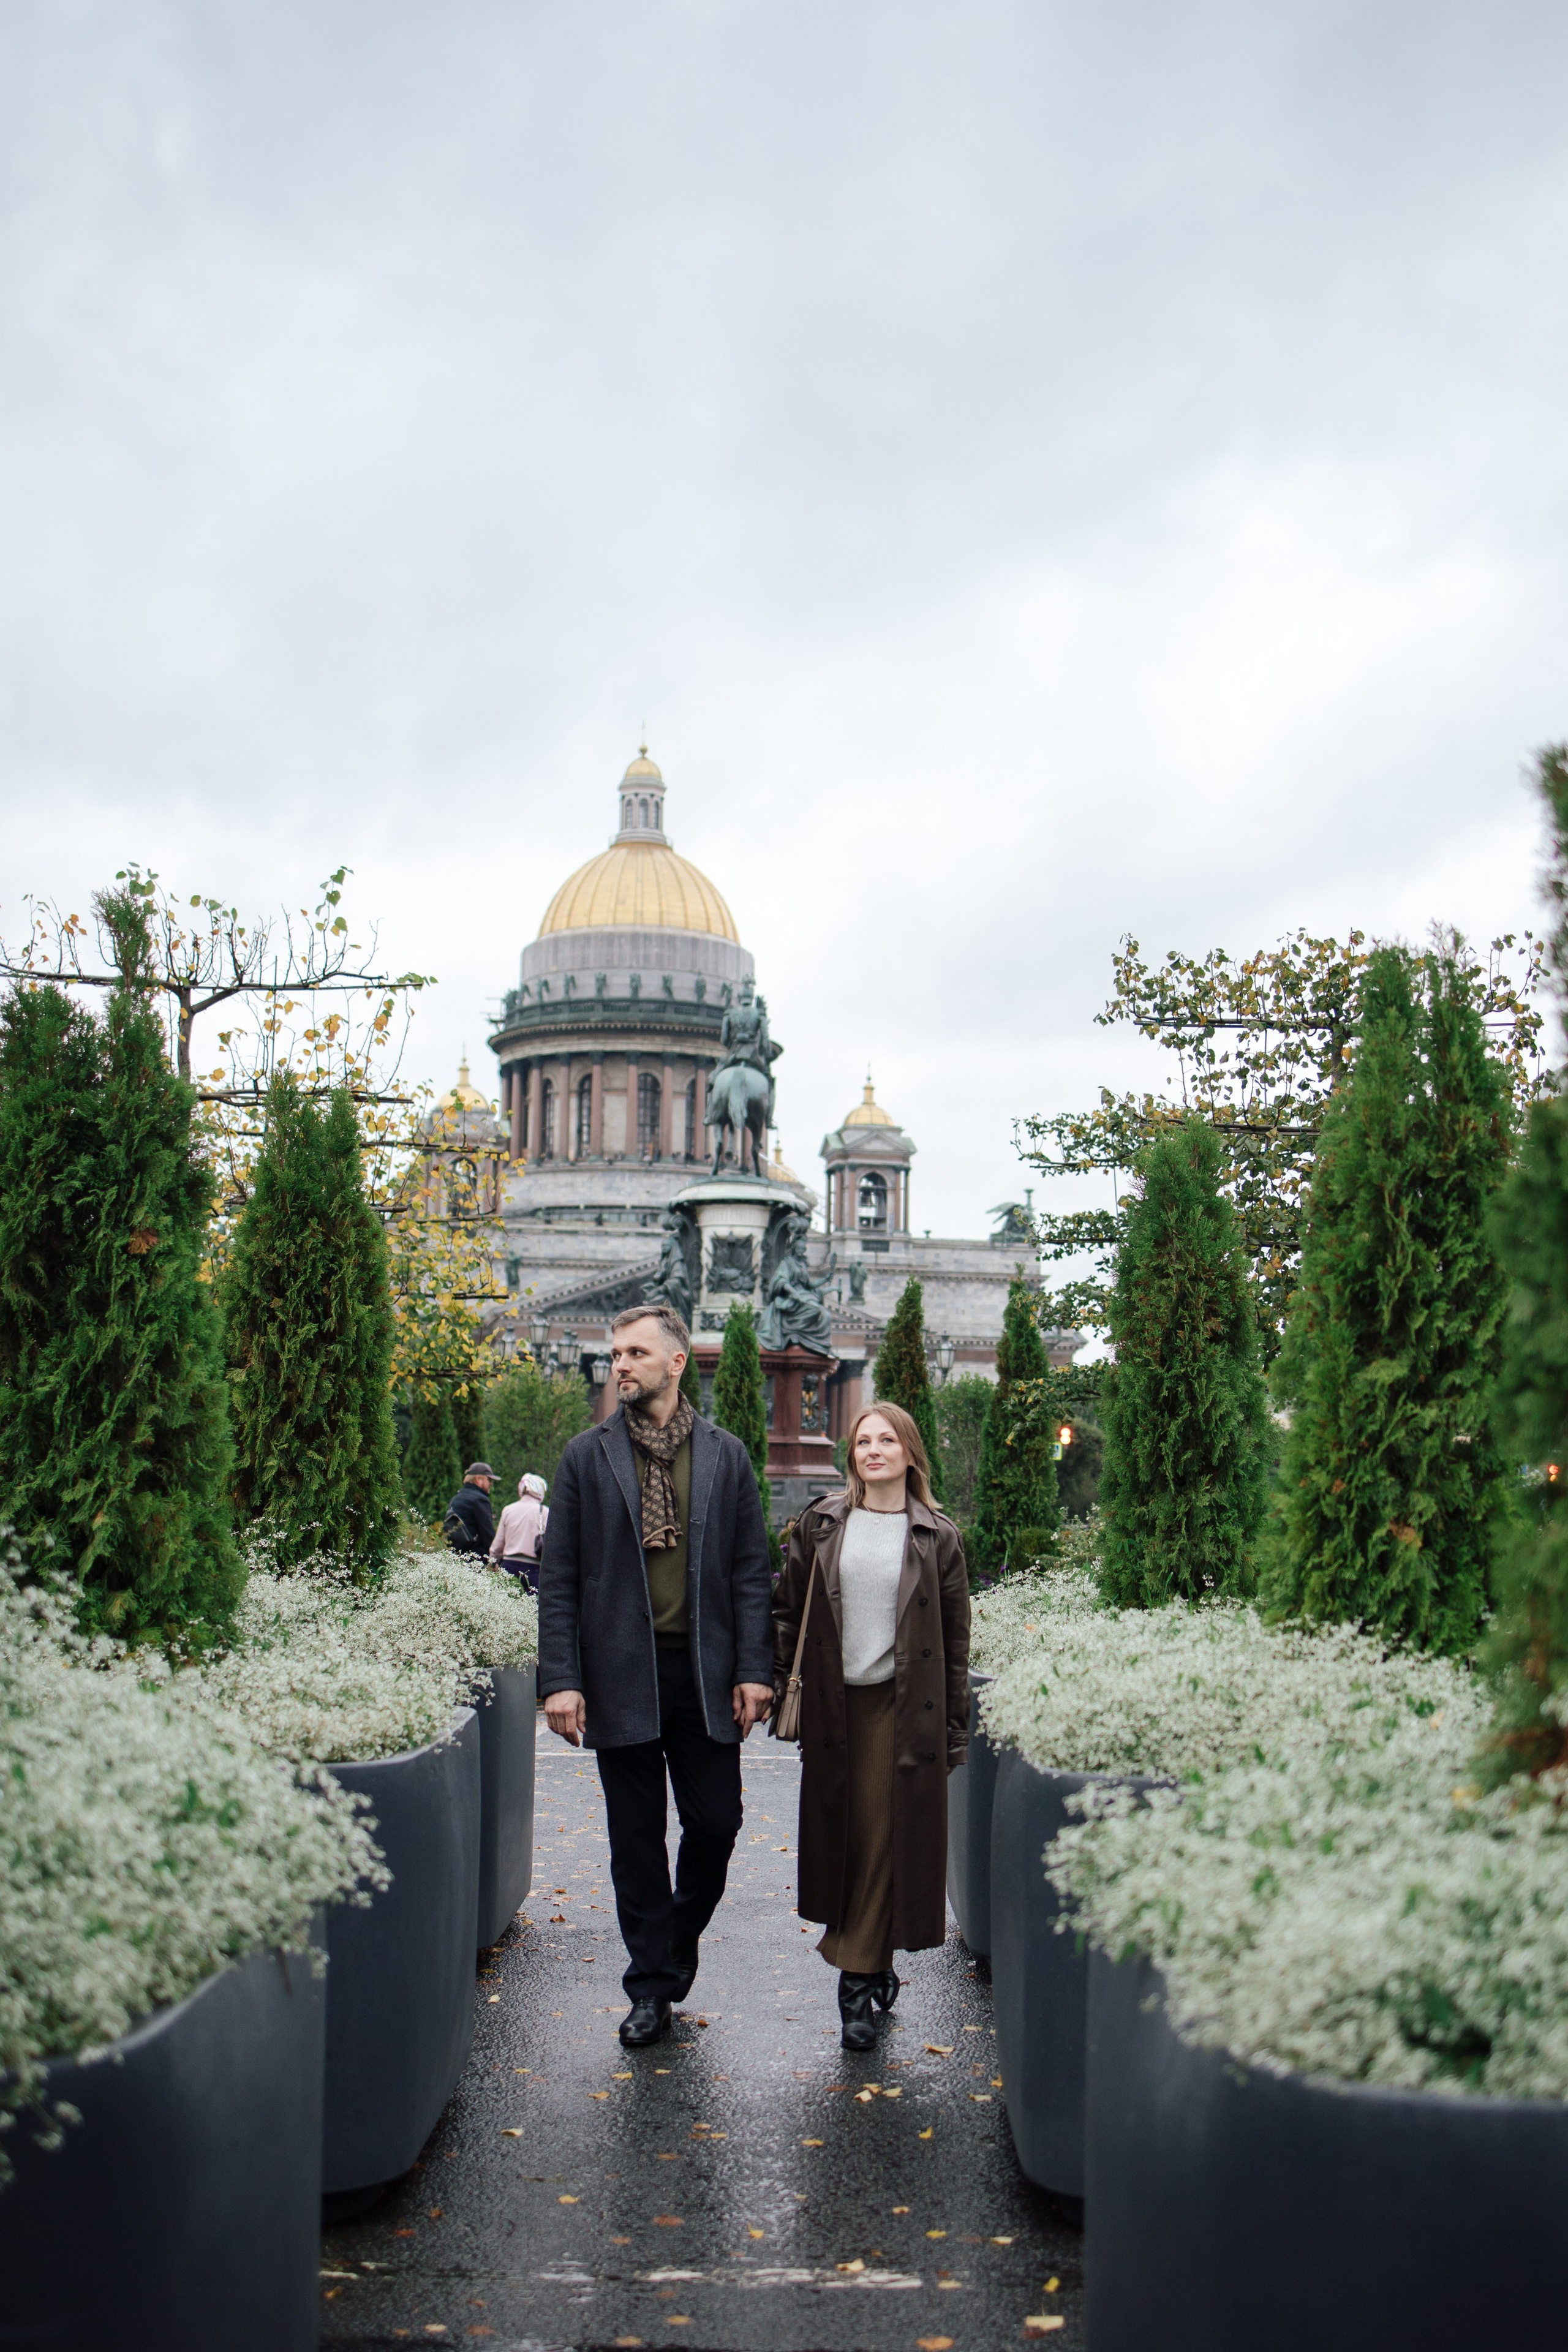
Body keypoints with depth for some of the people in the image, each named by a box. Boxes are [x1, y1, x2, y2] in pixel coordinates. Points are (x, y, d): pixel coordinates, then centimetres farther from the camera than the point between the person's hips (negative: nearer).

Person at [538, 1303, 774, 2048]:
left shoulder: (725, 1455, 6)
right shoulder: (587, 1456, 4)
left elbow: (750, 1569, 5)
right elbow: (560, 1576, 2)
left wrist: (754, 1669, -3)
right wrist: (560, 1677, -7)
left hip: (705, 1673, 1)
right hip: (621, 1674, 0)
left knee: (715, 1822, 2)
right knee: (636, 1836, 6)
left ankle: (679, 1942, 29)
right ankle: (651, 1986, 17)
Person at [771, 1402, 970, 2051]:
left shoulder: (938, 1538, 2)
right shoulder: (820, 1526, 6)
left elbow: (955, 1640, 5)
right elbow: (787, 1610, 10)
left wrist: (955, 1730, 3)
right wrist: (774, 1682, 1)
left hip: (903, 1709, -2)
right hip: (832, 1707, 2)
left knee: (885, 1837, -3)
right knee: (839, 1836, 7)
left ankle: (858, 1981, 3)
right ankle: (873, 1968, 23)